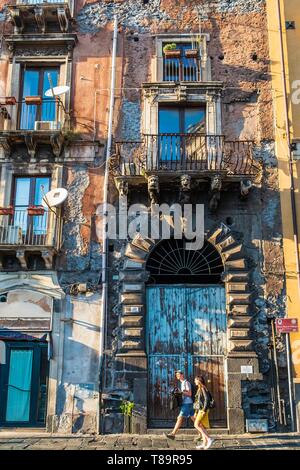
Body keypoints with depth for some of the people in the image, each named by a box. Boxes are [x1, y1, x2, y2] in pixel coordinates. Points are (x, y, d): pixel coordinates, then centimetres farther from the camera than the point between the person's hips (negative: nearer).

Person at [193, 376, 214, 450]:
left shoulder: (203, 388, -10)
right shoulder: (199, 389, 17)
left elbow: (207, 399, -19)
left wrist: (204, 410, -22)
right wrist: (196, 412, 21)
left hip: (203, 409, -9)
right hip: (200, 409, 9)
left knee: (197, 425, -14)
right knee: (202, 427, 7)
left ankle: (209, 439, -16)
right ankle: (204, 444, 7)